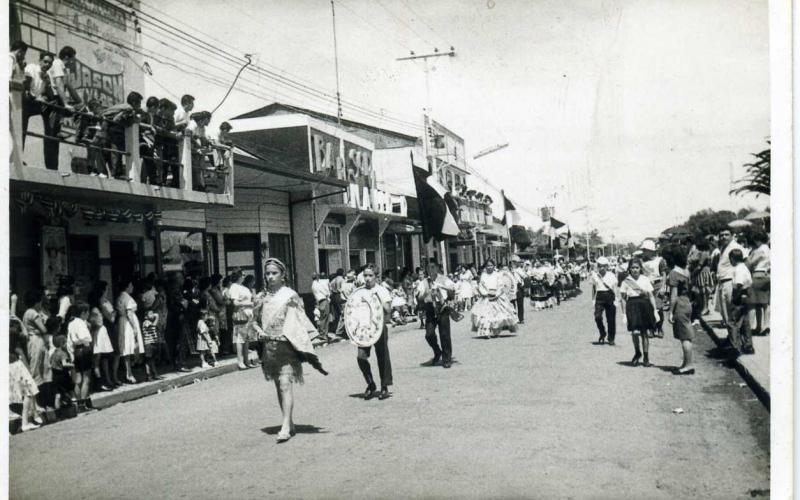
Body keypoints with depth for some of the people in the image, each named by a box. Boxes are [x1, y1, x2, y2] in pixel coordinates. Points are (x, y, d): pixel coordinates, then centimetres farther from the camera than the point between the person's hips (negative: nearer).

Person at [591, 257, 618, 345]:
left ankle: (611, 338, 15)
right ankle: (602, 334, 7)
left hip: (610, 296, -1)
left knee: (611, 319, 2)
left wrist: (617, 299, -4)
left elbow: (615, 288, 2)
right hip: (599, 297, 1)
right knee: (597, 316, -16)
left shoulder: (612, 275, 1)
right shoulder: (594, 275, 8)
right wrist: (593, 299, 17)